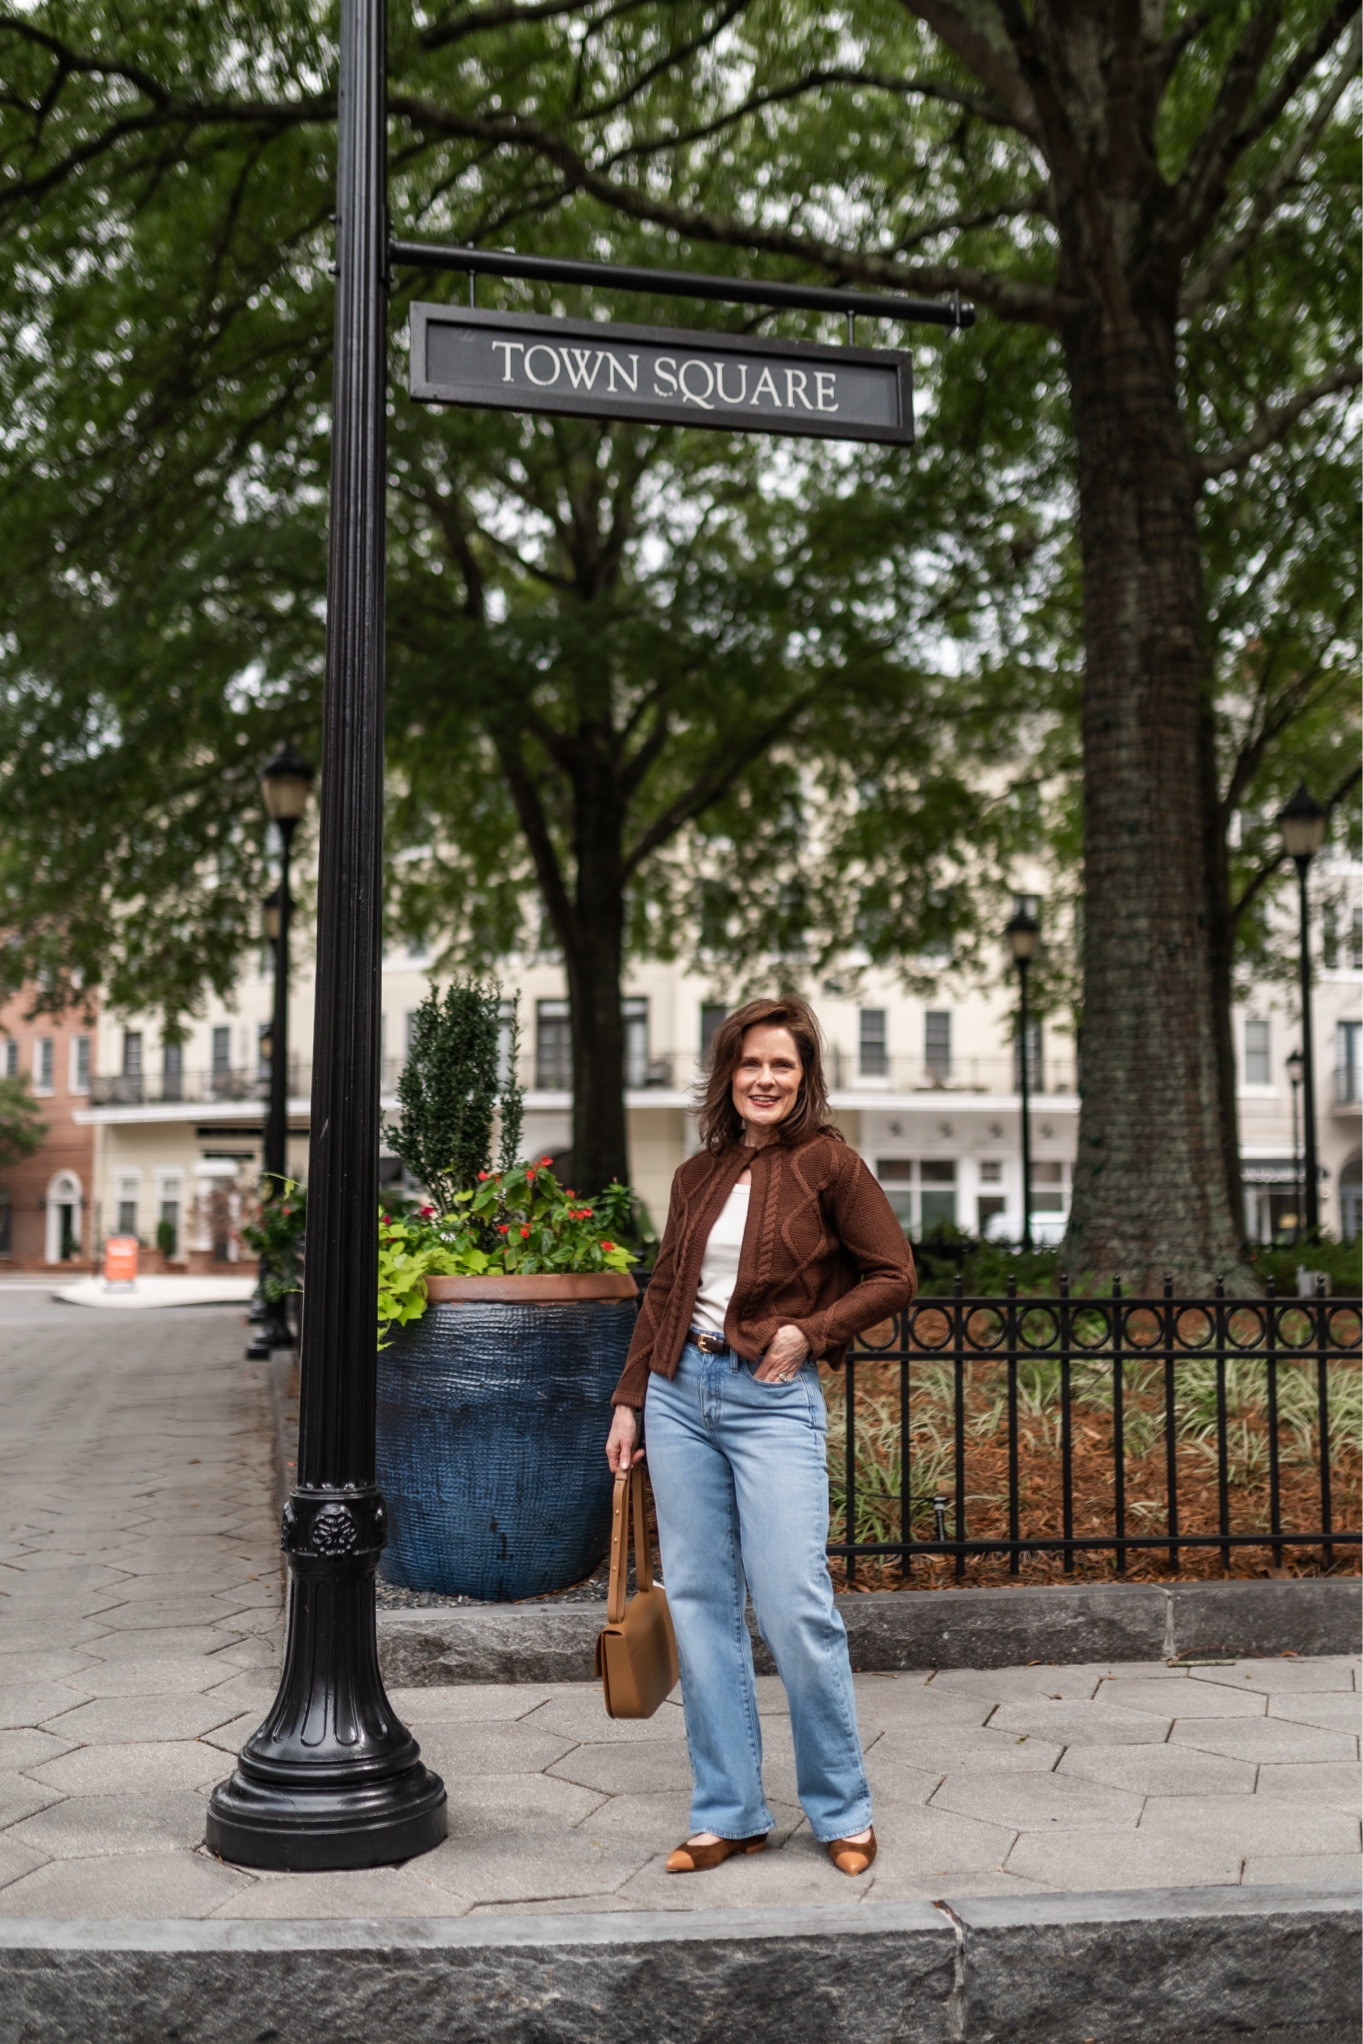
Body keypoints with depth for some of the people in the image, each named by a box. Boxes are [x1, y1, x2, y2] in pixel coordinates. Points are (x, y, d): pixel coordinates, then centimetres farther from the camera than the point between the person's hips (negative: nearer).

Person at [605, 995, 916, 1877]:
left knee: (795, 1606, -8)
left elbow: (894, 1275, -1)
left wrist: (810, 1330, -11)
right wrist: (629, 1400, 15)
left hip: (773, 1400, -5)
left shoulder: (828, 1163, -3)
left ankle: (843, 1812, 12)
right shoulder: (698, 1175, 12)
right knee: (699, 1603, 6)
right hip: (680, 1394, 5)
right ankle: (729, 1812, 17)